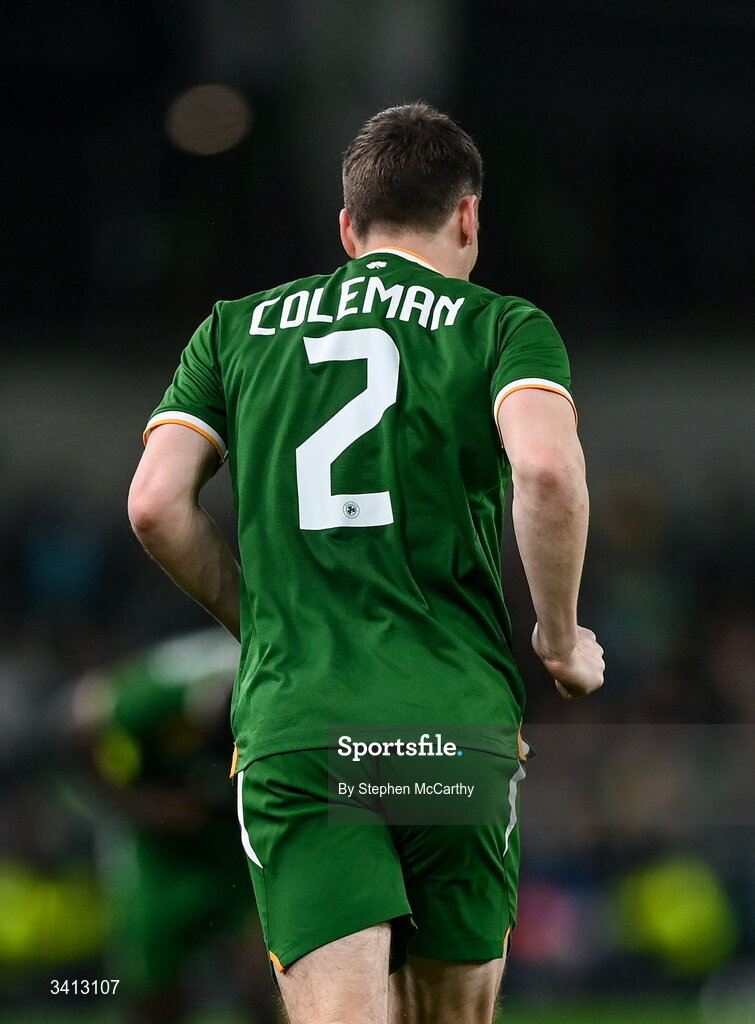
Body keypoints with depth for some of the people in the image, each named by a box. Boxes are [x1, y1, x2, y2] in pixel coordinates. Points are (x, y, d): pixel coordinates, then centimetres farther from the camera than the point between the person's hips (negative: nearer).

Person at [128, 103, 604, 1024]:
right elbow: (548, 469, -13)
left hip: (287, 730, 1)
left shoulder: (235, 328, 15)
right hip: (456, 728, -1)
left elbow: (155, 504, 5)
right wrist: (561, 640, 2)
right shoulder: (502, 325, 7)